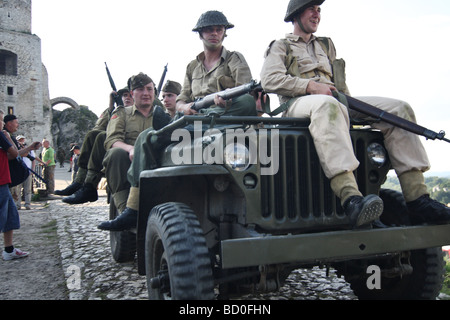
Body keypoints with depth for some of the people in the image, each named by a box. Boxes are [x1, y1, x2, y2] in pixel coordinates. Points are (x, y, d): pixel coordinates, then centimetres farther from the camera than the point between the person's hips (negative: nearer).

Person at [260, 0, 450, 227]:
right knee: (326, 105, -43)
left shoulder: (326, 45, 34)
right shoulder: (280, 47, 15)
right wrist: (311, 86, -11)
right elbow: (269, 80, -4)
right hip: (299, 103, -6)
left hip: (335, 100, 6)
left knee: (400, 109, -14)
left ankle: (417, 201, -23)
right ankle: (351, 200, -56)